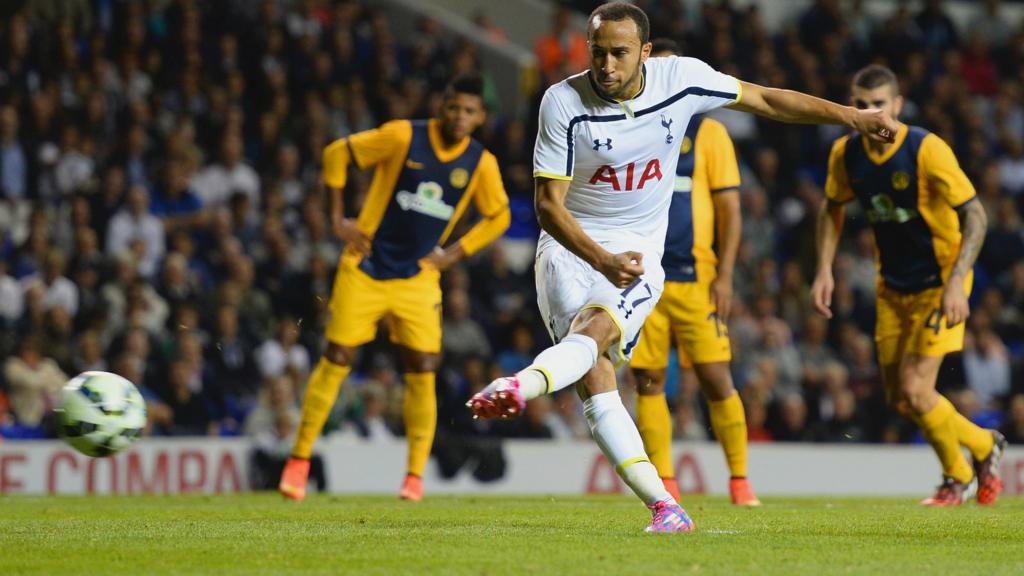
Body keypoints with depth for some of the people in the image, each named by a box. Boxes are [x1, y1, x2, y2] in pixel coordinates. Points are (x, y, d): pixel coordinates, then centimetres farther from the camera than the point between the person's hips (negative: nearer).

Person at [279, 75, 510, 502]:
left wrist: (454, 253, 2)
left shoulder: (481, 164, -3)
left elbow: (498, 216, 13)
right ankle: (299, 461, 8)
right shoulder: (404, 137, -11)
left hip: (418, 279, 2)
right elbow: (337, 154, -2)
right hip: (364, 269, -2)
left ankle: (415, 476, 5)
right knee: (336, 360, -2)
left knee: (422, 373, -6)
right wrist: (338, 220, -5)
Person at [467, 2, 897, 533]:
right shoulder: (564, 102, -13)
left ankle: (520, 387, -60)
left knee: (595, 328, -31)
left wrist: (851, 116, 7)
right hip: (570, 249, -1)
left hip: (639, 251, 1)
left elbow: (766, 100, 8)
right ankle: (663, 505, -19)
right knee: (594, 377, -18)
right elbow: (548, 204, -13)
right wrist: (602, 260, -27)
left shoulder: (681, 78, -6)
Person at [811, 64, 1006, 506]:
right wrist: (824, 270, 3)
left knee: (915, 391, -15)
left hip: (939, 284, -6)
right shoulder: (846, 154, -6)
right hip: (892, 288, 6)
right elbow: (832, 208, 14)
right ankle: (983, 445, 31)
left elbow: (974, 214, -19)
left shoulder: (927, 150, -22)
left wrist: (957, 282, -28)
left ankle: (957, 477, 12)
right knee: (898, 399, 6)